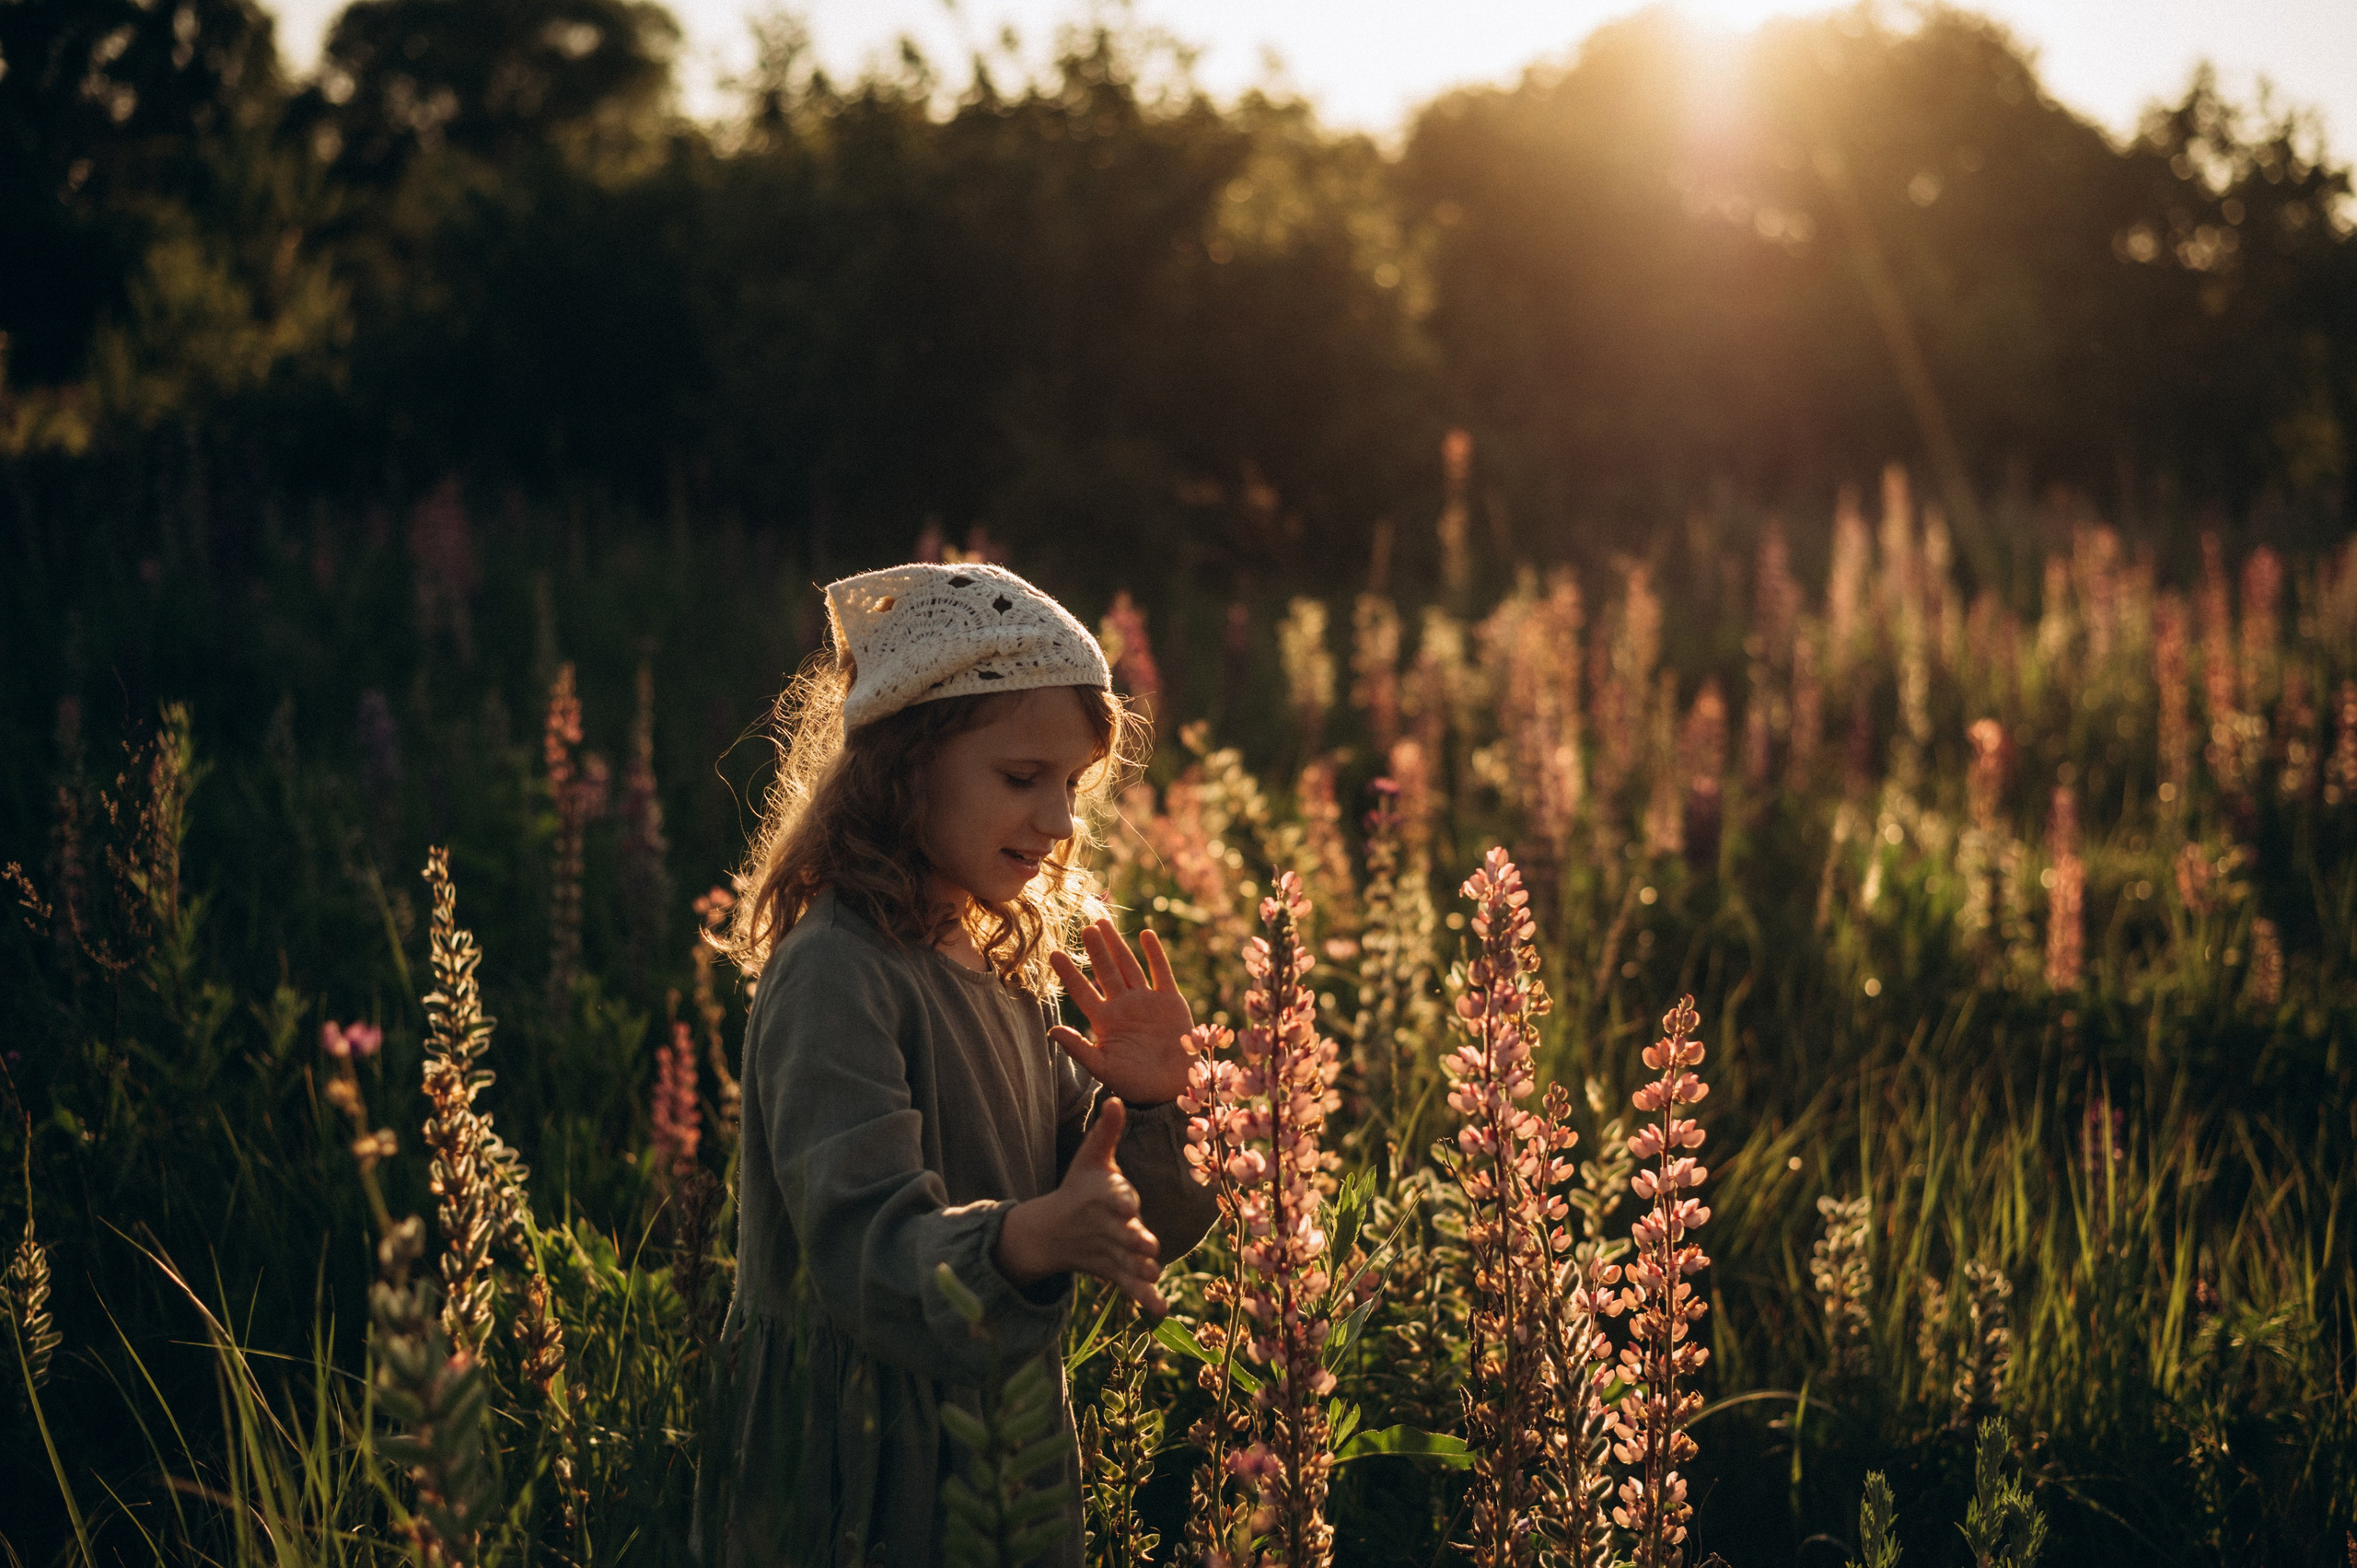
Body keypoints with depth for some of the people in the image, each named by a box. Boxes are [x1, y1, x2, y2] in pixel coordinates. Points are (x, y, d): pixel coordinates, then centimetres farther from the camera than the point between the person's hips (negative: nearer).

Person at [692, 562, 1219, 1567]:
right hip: (859, 1487, -8)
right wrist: (1026, 1240, -45)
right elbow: (865, 1248, -28)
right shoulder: (835, 976, -17)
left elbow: (1127, 1234, 9)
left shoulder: (1006, 978, 9)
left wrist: (1141, 1105, -9)